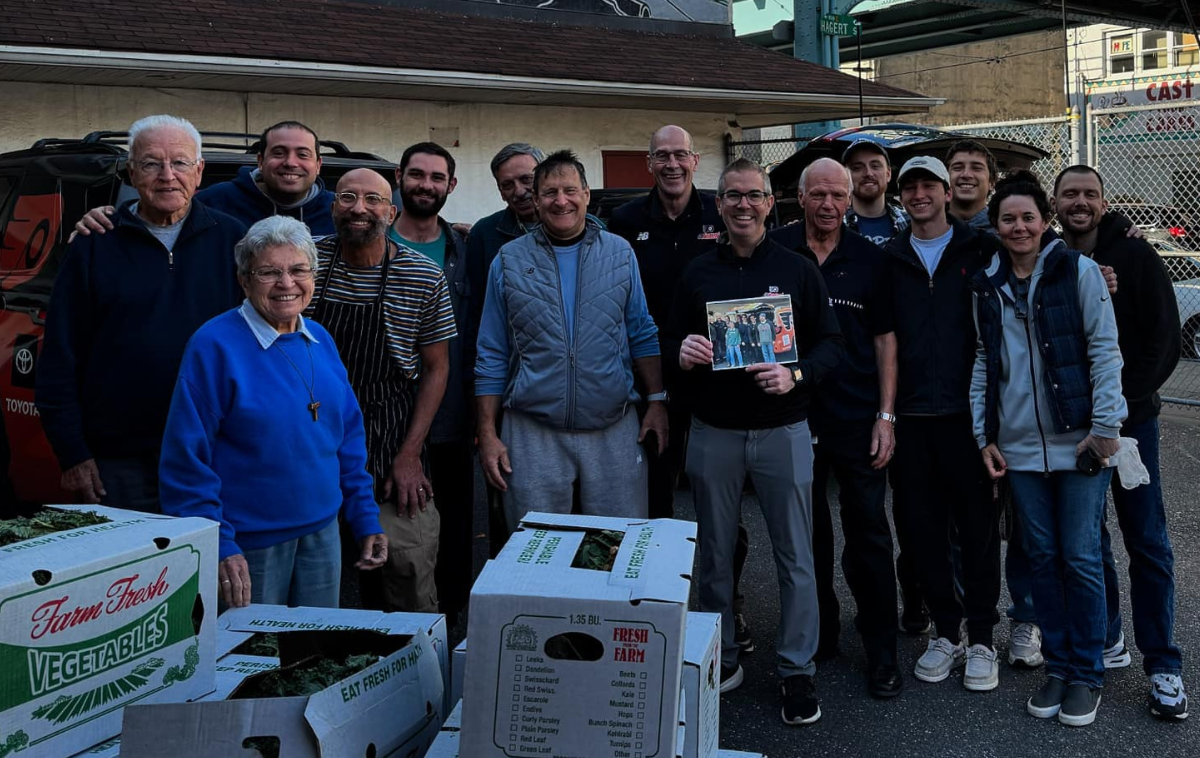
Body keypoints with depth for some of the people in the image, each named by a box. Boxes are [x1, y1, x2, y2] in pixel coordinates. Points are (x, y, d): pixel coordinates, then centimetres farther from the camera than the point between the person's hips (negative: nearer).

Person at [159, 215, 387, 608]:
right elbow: (187, 457, -15)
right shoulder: (214, 346, -13)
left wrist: (366, 520, 8)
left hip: (322, 534, 6)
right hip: (248, 545, -6)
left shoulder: (320, 341, 6)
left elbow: (348, 437, 12)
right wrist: (218, 546, -19)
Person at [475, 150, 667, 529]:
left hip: (614, 430, 1)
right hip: (533, 434, -1)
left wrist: (657, 401, 1)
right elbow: (491, 357, 4)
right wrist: (487, 435, 0)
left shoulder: (620, 253, 5)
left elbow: (642, 336, 10)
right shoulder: (509, 261, 3)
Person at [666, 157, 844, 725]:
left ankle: (796, 670, 17)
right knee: (715, 556, 11)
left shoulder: (797, 269, 3)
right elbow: (670, 340, 10)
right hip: (713, 433, 2)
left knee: (795, 558, 4)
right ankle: (721, 659, 26)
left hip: (782, 430, -2)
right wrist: (681, 352, -13)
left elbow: (830, 342, 1)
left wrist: (796, 375, -18)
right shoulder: (697, 273, 8)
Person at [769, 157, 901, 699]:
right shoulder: (776, 251, 1)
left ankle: (881, 653, 13)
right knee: (807, 533, 12)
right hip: (794, 415, 1)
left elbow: (885, 338, 4)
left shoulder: (869, 258, 3)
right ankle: (818, 636, 28)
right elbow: (754, 322, 10)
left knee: (869, 533, 2)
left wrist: (885, 415, -1)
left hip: (858, 418, 0)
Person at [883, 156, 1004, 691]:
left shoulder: (981, 250, 3)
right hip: (910, 415, 3)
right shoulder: (889, 259, 9)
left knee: (978, 526, 3)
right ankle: (946, 632, 23)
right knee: (924, 528, 9)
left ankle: (981, 639, 16)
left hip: (966, 411, -2)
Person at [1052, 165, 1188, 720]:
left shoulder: (1136, 258, -3)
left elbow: (1164, 341, -5)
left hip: (1129, 418, -2)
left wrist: (1120, 399, -13)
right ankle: (1106, 642, 25)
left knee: (1146, 541, 0)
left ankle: (1163, 666, 8)